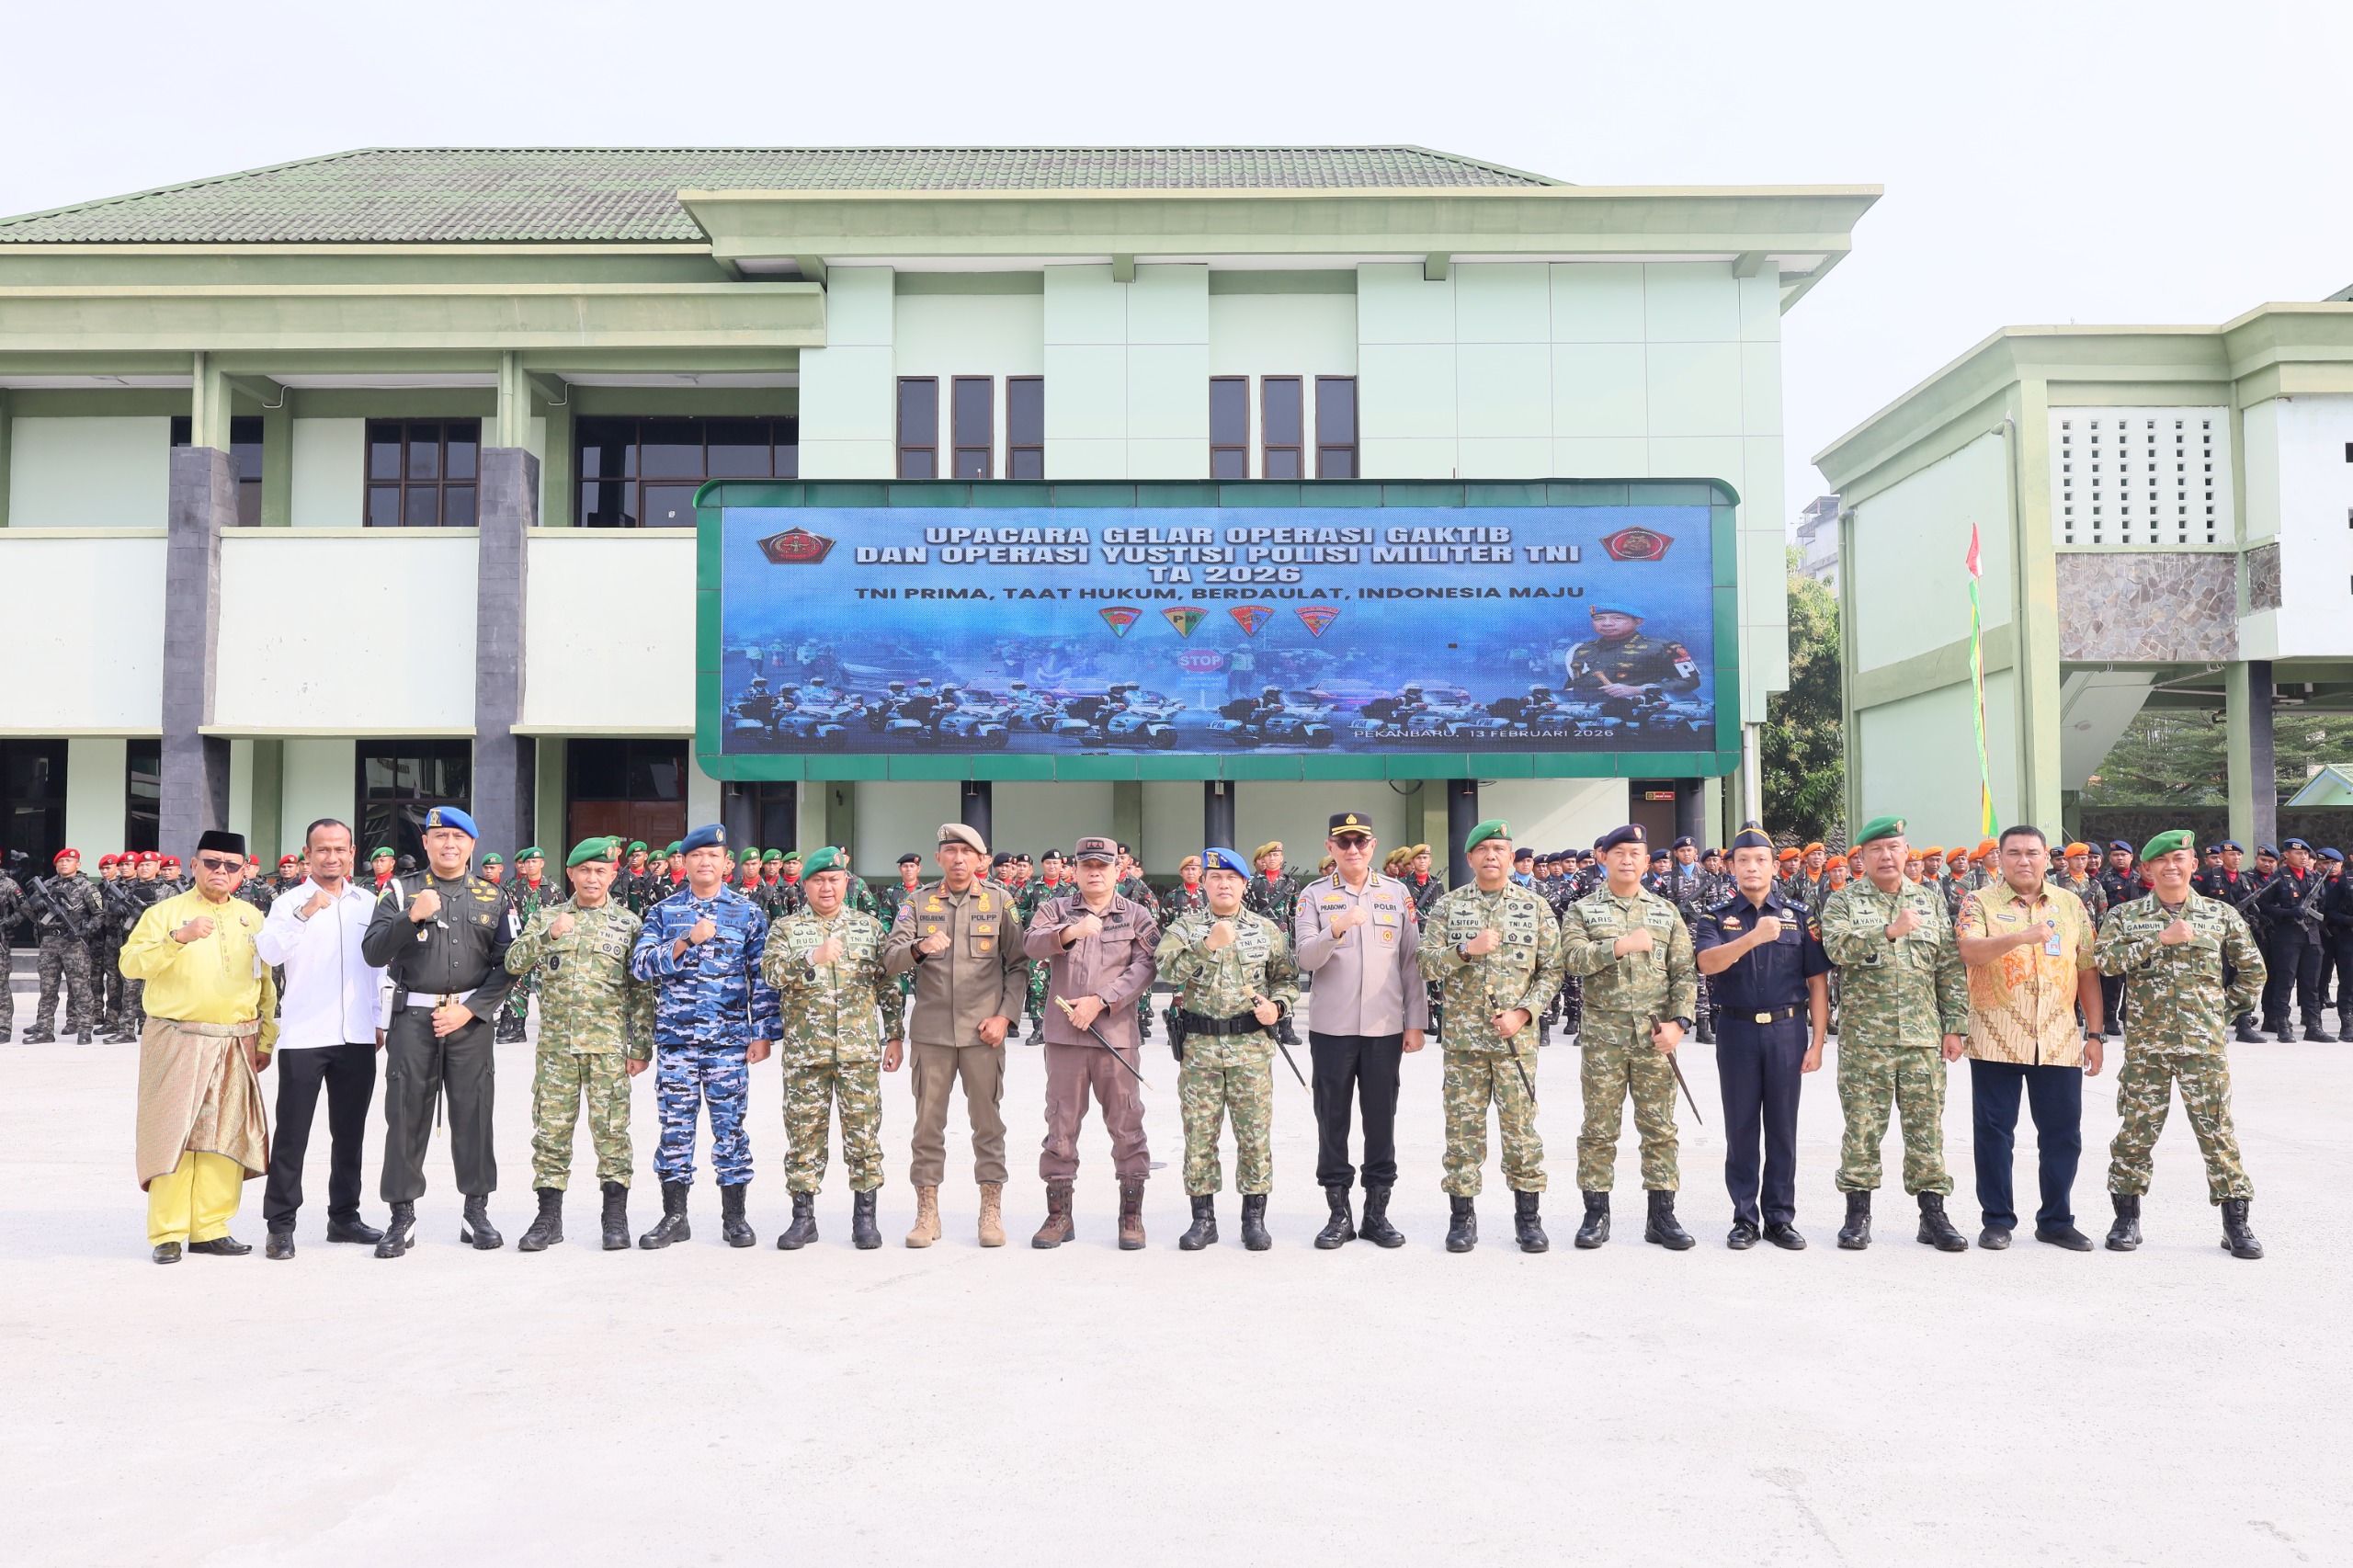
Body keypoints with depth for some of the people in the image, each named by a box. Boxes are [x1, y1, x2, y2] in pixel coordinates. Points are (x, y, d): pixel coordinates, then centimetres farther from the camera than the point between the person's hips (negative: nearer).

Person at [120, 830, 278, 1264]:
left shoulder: (253, 919, 13)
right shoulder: (166, 912, 3)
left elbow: (266, 985, 15)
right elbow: (131, 963, -10)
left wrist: (265, 1040, 10)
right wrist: (178, 938, -24)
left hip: (236, 1045, 3)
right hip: (177, 1042, -3)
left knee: (225, 1136, 3)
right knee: (174, 1134, -3)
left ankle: (210, 1229, 11)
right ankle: (167, 1233, 5)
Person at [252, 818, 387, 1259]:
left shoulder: (368, 903, 11)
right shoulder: (291, 901, -1)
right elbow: (269, 952, -18)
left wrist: (380, 1020, 15)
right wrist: (304, 913, -30)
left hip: (357, 1037, 4)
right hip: (302, 1036, -4)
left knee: (350, 1132, 11)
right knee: (292, 1133, -1)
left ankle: (344, 1215, 21)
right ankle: (280, 1225, 6)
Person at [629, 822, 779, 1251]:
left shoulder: (748, 913, 5)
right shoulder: (663, 912, 8)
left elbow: (761, 977, 4)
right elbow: (641, 966, -3)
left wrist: (762, 1033, -2)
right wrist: (687, 941, -16)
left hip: (729, 1039, -1)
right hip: (675, 1038, 1)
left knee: (729, 1125, 3)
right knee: (675, 1125, 5)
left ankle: (734, 1216, 12)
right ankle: (674, 1216, 15)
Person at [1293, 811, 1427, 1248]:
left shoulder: (1398, 894, 7)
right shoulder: (1314, 897, 3)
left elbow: (1412, 961, 7)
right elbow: (1306, 959, -8)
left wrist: (1416, 1023, 3)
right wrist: (1336, 929, -26)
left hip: (1385, 1028, 1)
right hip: (1331, 1027, -1)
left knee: (1382, 1118, 6)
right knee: (1332, 1119, 4)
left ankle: (1377, 1212, 16)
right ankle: (1339, 1214, 14)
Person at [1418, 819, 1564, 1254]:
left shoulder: (1535, 908, 6)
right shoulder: (1448, 907, 5)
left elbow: (1551, 969, 4)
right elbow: (1424, 964, -1)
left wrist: (1524, 1012, -10)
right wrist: (1467, 949, -17)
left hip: (1516, 1037, 0)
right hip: (1462, 1037, 0)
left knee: (1521, 1127, 3)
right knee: (1463, 1127, 4)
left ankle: (1528, 1217, 15)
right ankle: (1463, 1217, 14)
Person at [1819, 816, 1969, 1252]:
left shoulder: (1931, 900, 13)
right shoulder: (1843, 901, 4)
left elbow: (1950, 967, 11)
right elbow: (1838, 946, -15)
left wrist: (1954, 1025, 5)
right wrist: (1890, 931, -24)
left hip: (1923, 1036, 2)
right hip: (1863, 1037, -2)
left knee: (1926, 1126, 5)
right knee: (1863, 1126, 1)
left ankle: (1933, 1214, 15)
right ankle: (1858, 1213, 12)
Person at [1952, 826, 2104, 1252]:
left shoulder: (2071, 905, 11)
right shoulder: (1979, 902, 1)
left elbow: (2087, 971, 12)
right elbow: (1970, 951, -17)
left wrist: (2094, 1033, 7)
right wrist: (2022, 937, -32)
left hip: (2059, 1041, 3)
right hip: (1996, 1039, -3)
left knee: (2063, 1134, 7)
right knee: (1994, 1132, 3)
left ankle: (2057, 1220, 20)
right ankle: (1997, 1220, 14)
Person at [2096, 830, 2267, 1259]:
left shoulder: (2221, 915, 7)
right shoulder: (2125, 915, 4)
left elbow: (2252, 970, 16)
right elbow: (2104, 960, -12)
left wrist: (2227, 1010, 9)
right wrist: (2161, 938, -15)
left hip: (2205, 1044, 0)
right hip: (2145, 1043, 0)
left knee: (2217, 1128, 1)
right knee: (2136, 1129, 4)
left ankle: (2236, 1222, 11)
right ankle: (2127, 1216, 15)